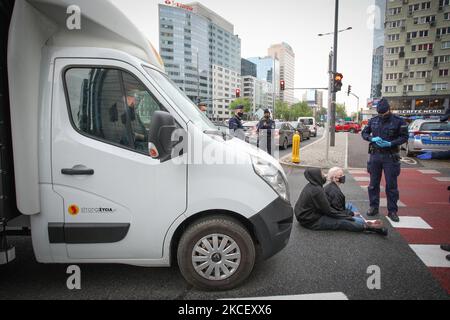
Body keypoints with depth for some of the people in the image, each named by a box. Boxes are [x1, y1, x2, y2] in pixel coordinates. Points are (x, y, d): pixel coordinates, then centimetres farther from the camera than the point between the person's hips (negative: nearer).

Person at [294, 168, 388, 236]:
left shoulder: (311, 186, 6)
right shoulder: (317, 190, -23)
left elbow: (325, 206, 12)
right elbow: (328, 211, -18)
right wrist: (347, 216, -7)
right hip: (311, 221, -9)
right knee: (342, 222, -12)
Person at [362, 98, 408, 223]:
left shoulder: (399, 121, -5)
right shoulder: (373, 121, 5)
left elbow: (404, 137, -3)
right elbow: (364, 133, 11)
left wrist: (390, 143, -18)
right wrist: (372, 139, -9)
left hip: (391, 156, -3)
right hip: (375, 155, 3)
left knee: (392, 185, 2)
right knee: (373, 184, 9)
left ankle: (392, 211, 13)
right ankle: (374, 208, 21)